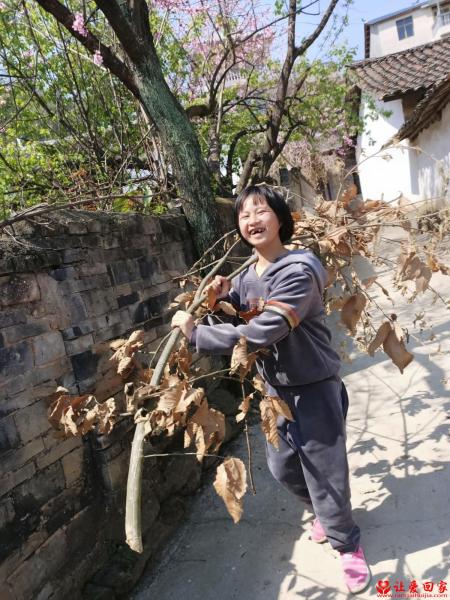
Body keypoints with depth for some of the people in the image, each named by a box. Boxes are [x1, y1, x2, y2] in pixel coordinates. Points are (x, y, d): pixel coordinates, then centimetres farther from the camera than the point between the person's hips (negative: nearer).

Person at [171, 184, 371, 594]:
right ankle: (327, 513, 52)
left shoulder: (299, 271, -25)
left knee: (323, 469, 6)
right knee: (282, 466, 22)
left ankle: (347, 543, 37)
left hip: (314, 387, -8)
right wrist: (224, 297, -5)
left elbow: (258, 334, -34)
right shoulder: (247, 275, 1)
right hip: (275, 388, 8)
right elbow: (238, 315, 16)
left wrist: (195, 332, -26)